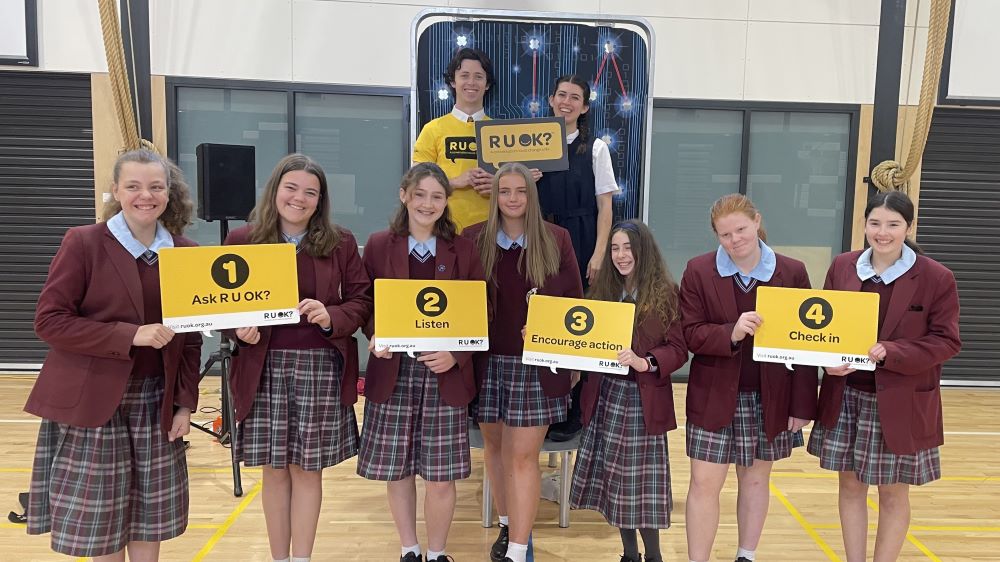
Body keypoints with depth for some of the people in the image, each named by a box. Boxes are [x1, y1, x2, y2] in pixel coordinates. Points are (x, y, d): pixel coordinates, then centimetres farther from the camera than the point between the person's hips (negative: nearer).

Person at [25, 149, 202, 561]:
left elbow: (190, 337, 8)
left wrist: (185, 403, 1)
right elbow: (48, 321, -11)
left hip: (157, 402, 3)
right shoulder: (82, 242, -6)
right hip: (93, 402, -3)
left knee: (149, 525, 11)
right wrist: (130, 335, -20)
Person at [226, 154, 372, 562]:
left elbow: (361, 301, 3)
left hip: (321, 367, 0)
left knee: (308, 468, 7)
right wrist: (240, 329, -14)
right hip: (264, 368, 1)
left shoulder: (340, 242, 3)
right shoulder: (242, 240, 3)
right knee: (275, 471, 9)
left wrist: (331, 318, -16)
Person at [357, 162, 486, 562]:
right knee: (396, 470, 9)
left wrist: (456, 353, -12)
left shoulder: (464, 250, 4)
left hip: (445, 374, 0)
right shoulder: (378, 246, 4)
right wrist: (375, 338, -12)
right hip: (393, 372, 1)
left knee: (441, 475, 5)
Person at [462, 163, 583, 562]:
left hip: (537, 363, -2)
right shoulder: (473, 239, 2)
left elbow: (575, 299, 4)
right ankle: (508, 525, 36)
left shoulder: (556, 239, 0)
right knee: (494, 446, 15)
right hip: (488, 361, 2)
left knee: (523, 456, -3)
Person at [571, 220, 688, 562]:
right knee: (612, 477, 11)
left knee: (642, 479, 3)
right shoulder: (601, 289, 8)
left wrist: (645, 363, -24)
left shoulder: (666, 293, -5)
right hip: (604, 396, 5)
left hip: (643, 399, -4)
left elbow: (679, 350, -8)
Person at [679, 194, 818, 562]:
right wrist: (730, 333, -26)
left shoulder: (792, 273, -2)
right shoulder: (699, 271, -3)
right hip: (714, 397, -1)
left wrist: (802, 405, -4)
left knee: (756, 480, 16)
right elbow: (690, 333, -7)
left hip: (770, 398, 1)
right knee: (704, 485, 1)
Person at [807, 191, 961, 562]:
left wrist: (889, 352, -22)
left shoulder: (936, 278, -8)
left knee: (893, 492, 10)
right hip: (846, 398, 3)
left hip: (901, 403, -3)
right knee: (850, 485, 13)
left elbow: (947, 341, -8)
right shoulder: (842, 267, 1)